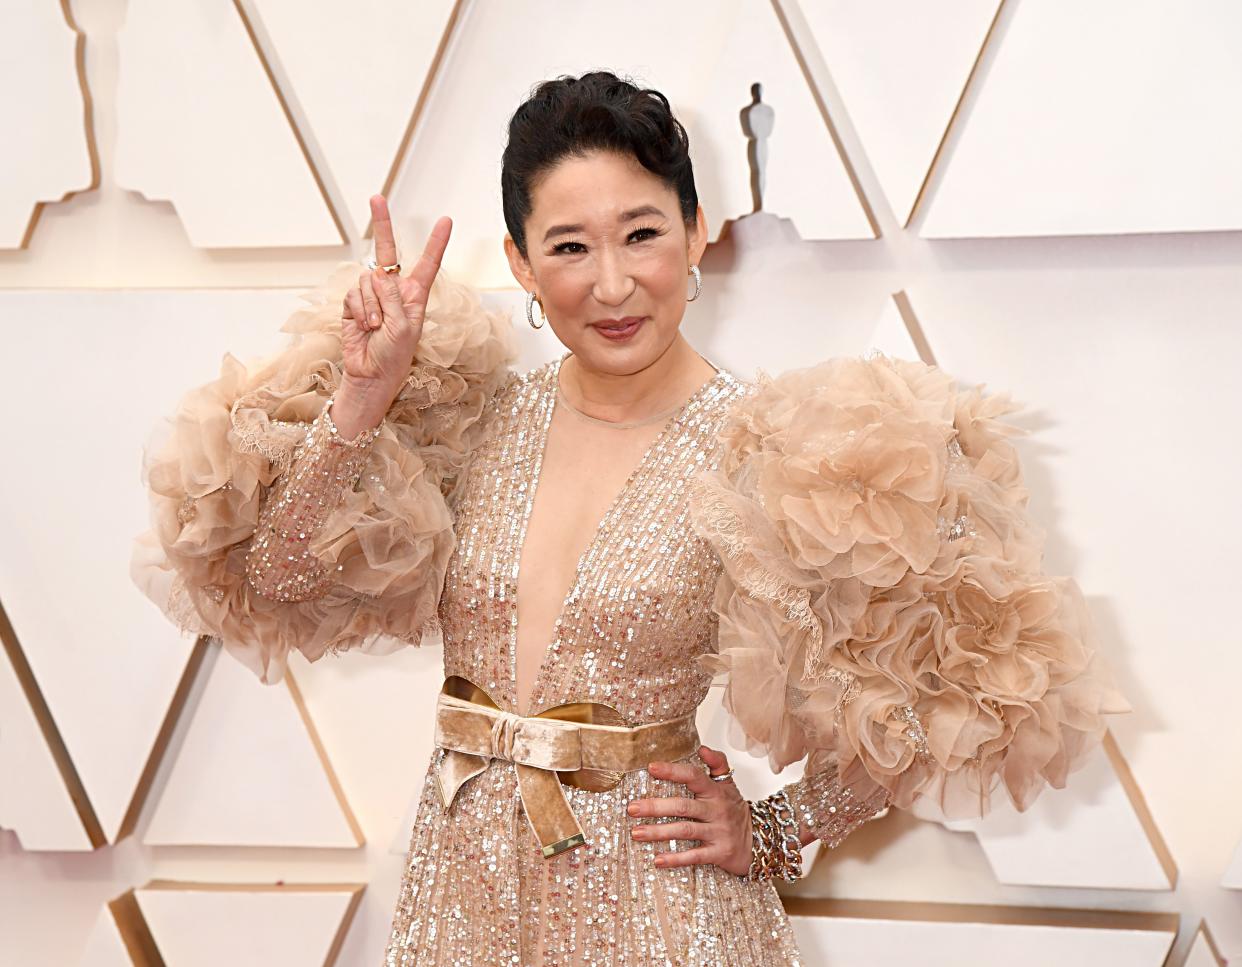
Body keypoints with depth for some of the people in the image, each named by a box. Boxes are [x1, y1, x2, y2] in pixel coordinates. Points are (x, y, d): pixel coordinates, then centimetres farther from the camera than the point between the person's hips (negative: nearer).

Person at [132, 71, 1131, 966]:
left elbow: (950, 688, -9)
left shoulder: (760, 450, -14)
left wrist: (772, 833, -6)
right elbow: (287, 570, -5)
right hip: (459, 885, 4)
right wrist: (364, 392, -14)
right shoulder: (479, 416, -1)